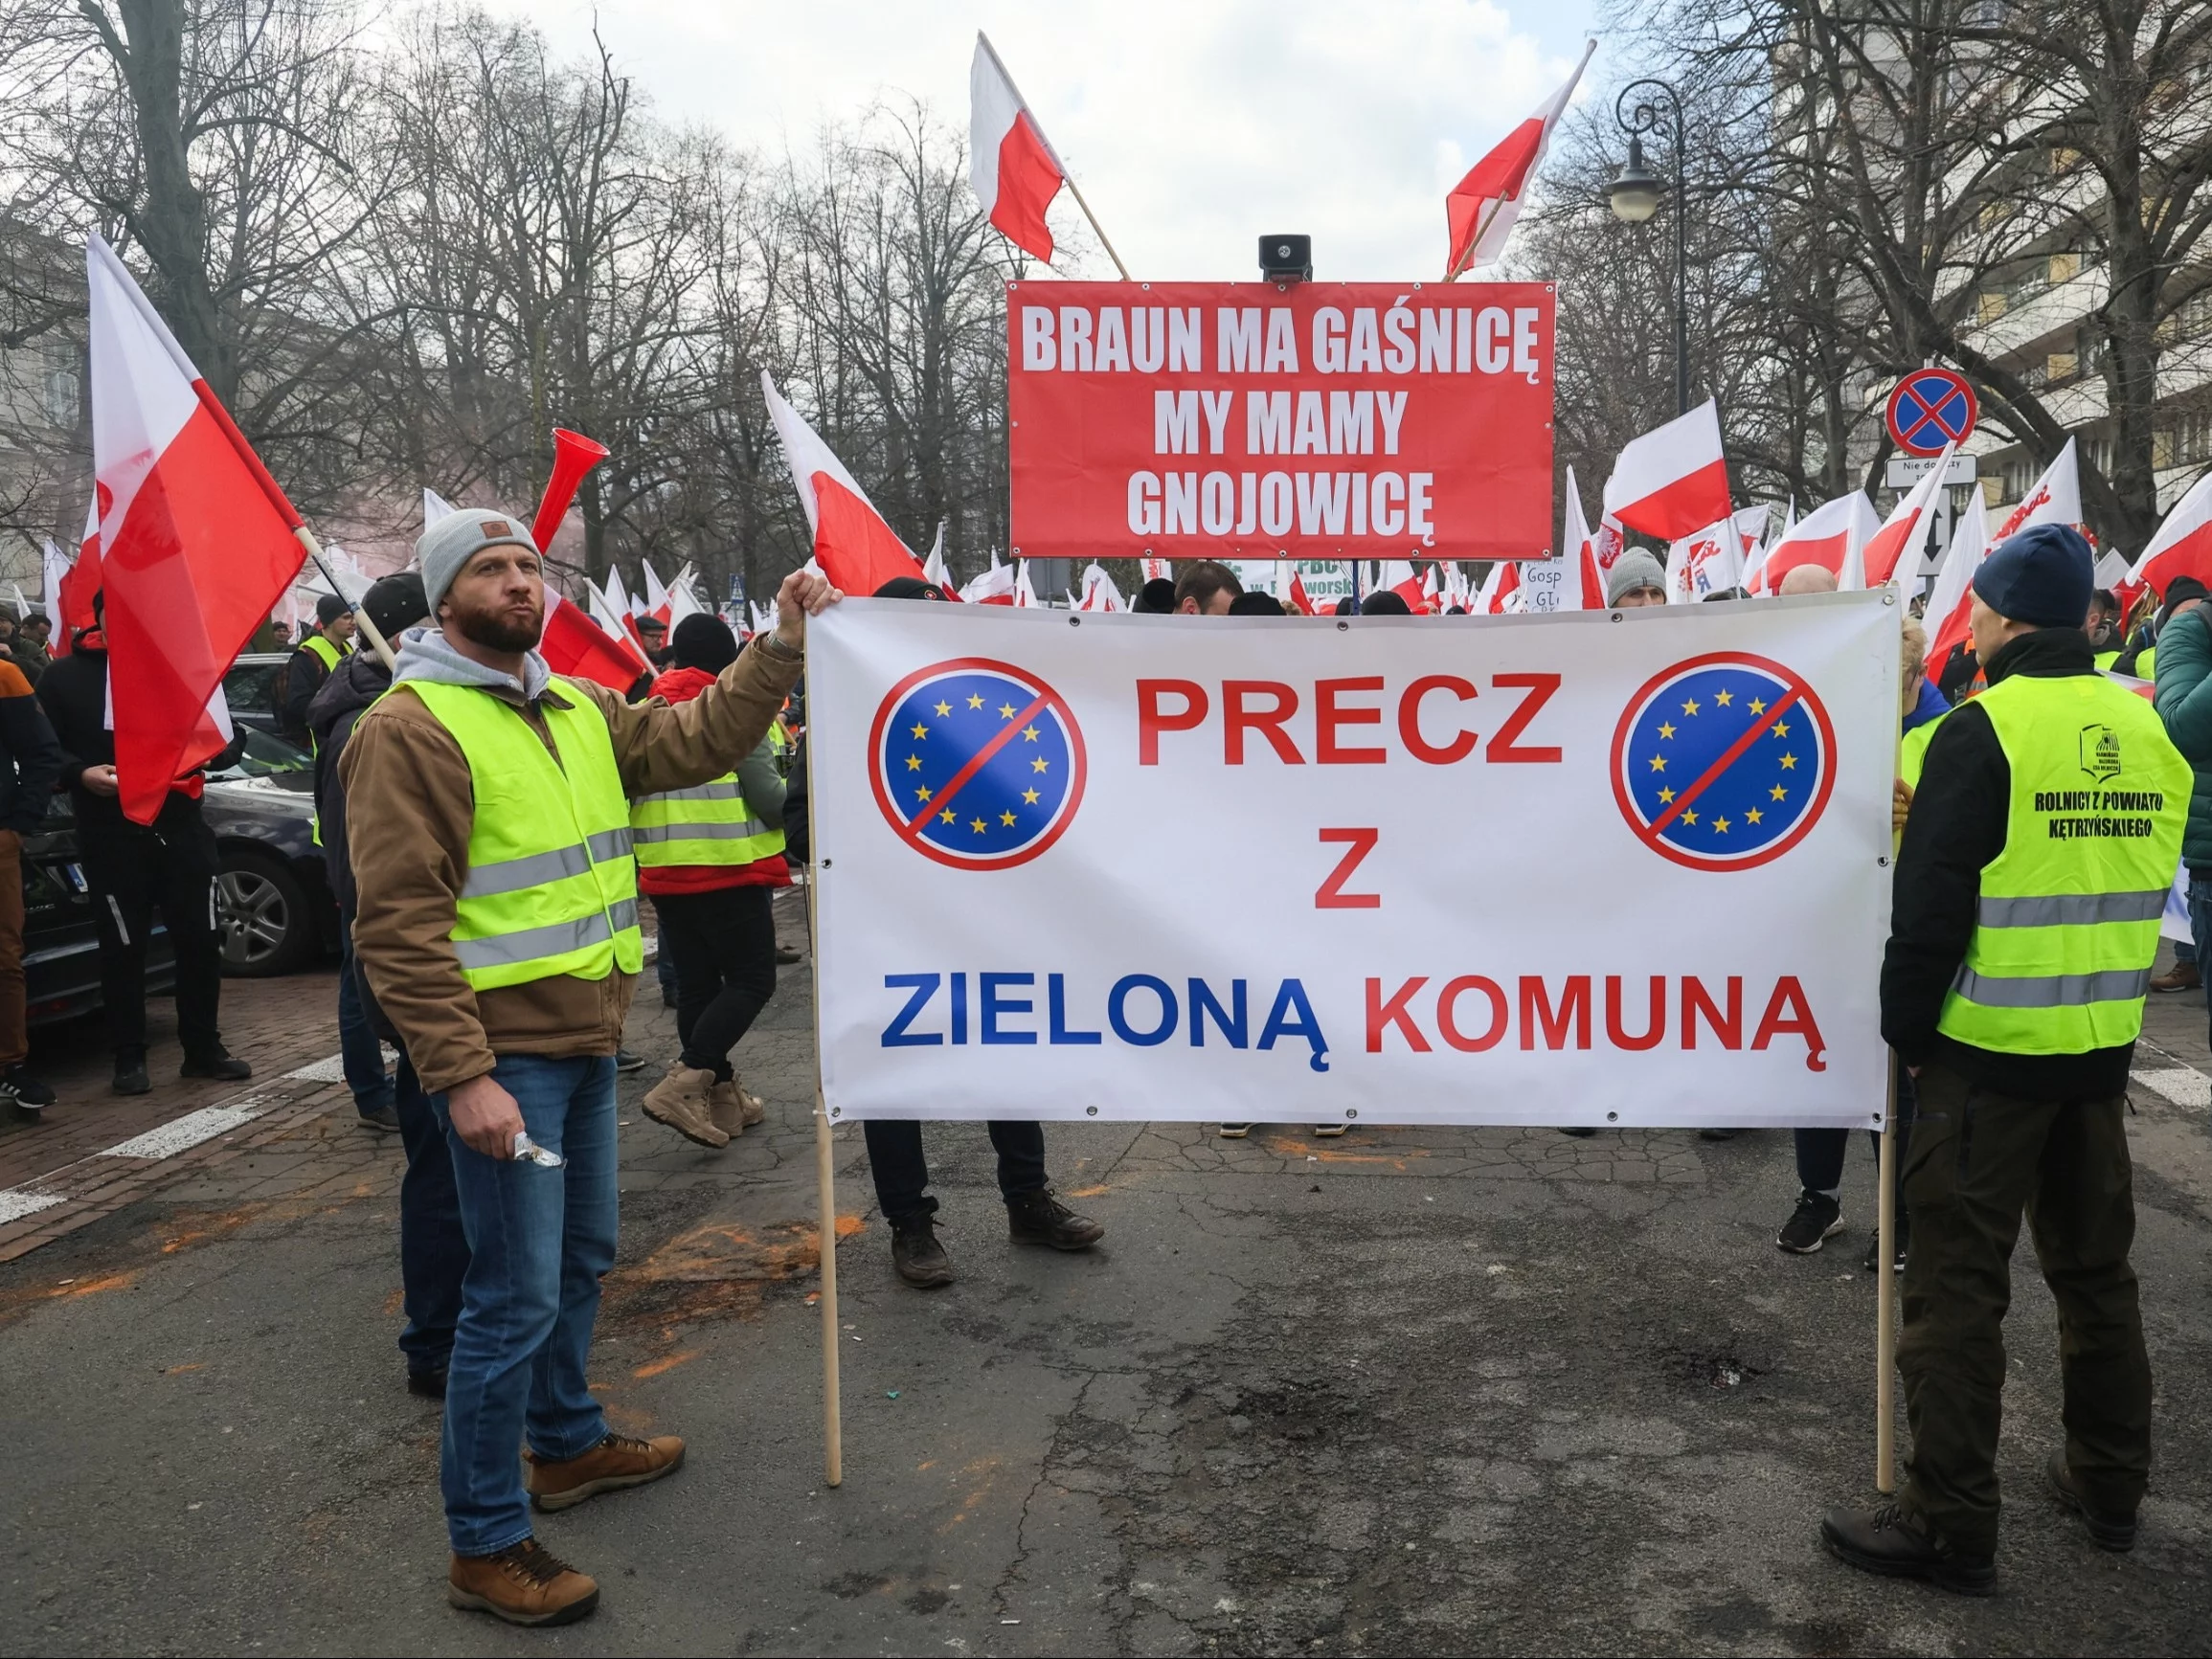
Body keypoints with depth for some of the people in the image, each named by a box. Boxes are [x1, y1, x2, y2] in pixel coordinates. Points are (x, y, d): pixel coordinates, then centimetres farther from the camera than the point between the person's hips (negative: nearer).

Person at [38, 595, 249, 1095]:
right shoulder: (65, 676, 5)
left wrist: (221, 747, -7)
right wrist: (80, 773, -16)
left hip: (181, 825, 2)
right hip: (111, 836, -2)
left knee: (200, 940, 5)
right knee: (123, 949, 3)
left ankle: (203, 1049, 17)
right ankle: (129, 1058, 14)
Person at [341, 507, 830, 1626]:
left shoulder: (578, 709, 12)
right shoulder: (411, 729, -15)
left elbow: (693, 742, 6)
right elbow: (399, 924, -19)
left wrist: (781, 649, -3)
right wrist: (461, 1076, -23)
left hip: (587, 1042, 9)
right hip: (501, 1059, -8)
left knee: (581, 1258, 22)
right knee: (516, 1295, -2)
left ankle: (565, 1442, 42)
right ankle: (486, 1543, 12)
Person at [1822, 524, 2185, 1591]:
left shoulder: (1984, 731, -16)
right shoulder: (2149, 728, 5)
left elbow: (1931, 903, -16)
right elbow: (2144, 884, 15)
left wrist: (1905, 1028, -6)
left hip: (1989, 1053, -7)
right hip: (2102, 1051, 7)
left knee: (1958, 1285, 1)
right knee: (2096, 1267, 20)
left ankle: (1949, 1525, 7)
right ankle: (2109, 1488, 33)